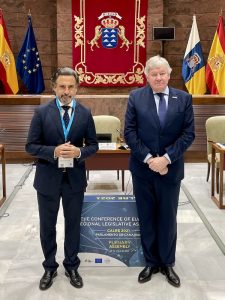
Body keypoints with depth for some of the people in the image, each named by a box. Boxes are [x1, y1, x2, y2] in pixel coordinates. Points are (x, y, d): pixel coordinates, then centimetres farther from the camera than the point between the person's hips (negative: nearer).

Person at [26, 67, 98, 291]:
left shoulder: (85, 113, -1)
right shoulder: (42, 112, -6)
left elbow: (93, 145, 3)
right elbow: (31, 146, -6)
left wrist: (79, 152, -18)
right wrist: (53, 151, -23)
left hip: (75, 178, 1)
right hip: (48, 178, -1)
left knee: (73, 224, 14)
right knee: (47, 226, 13)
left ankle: (71, 266, 34)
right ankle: (49, 267, 33)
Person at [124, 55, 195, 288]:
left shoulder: (184, 98, 0)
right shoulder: (136, 97, -1)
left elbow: (188, 133, -4)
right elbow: (129, 132, -5)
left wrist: (166, 158, -15)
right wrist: (148, 159, -14)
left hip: (171, 168, 0)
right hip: (142, 168, 0)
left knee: (168, 218, 12)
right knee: (146, 218, 11)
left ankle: (167, 264, 29)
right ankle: (151, 262, 27)